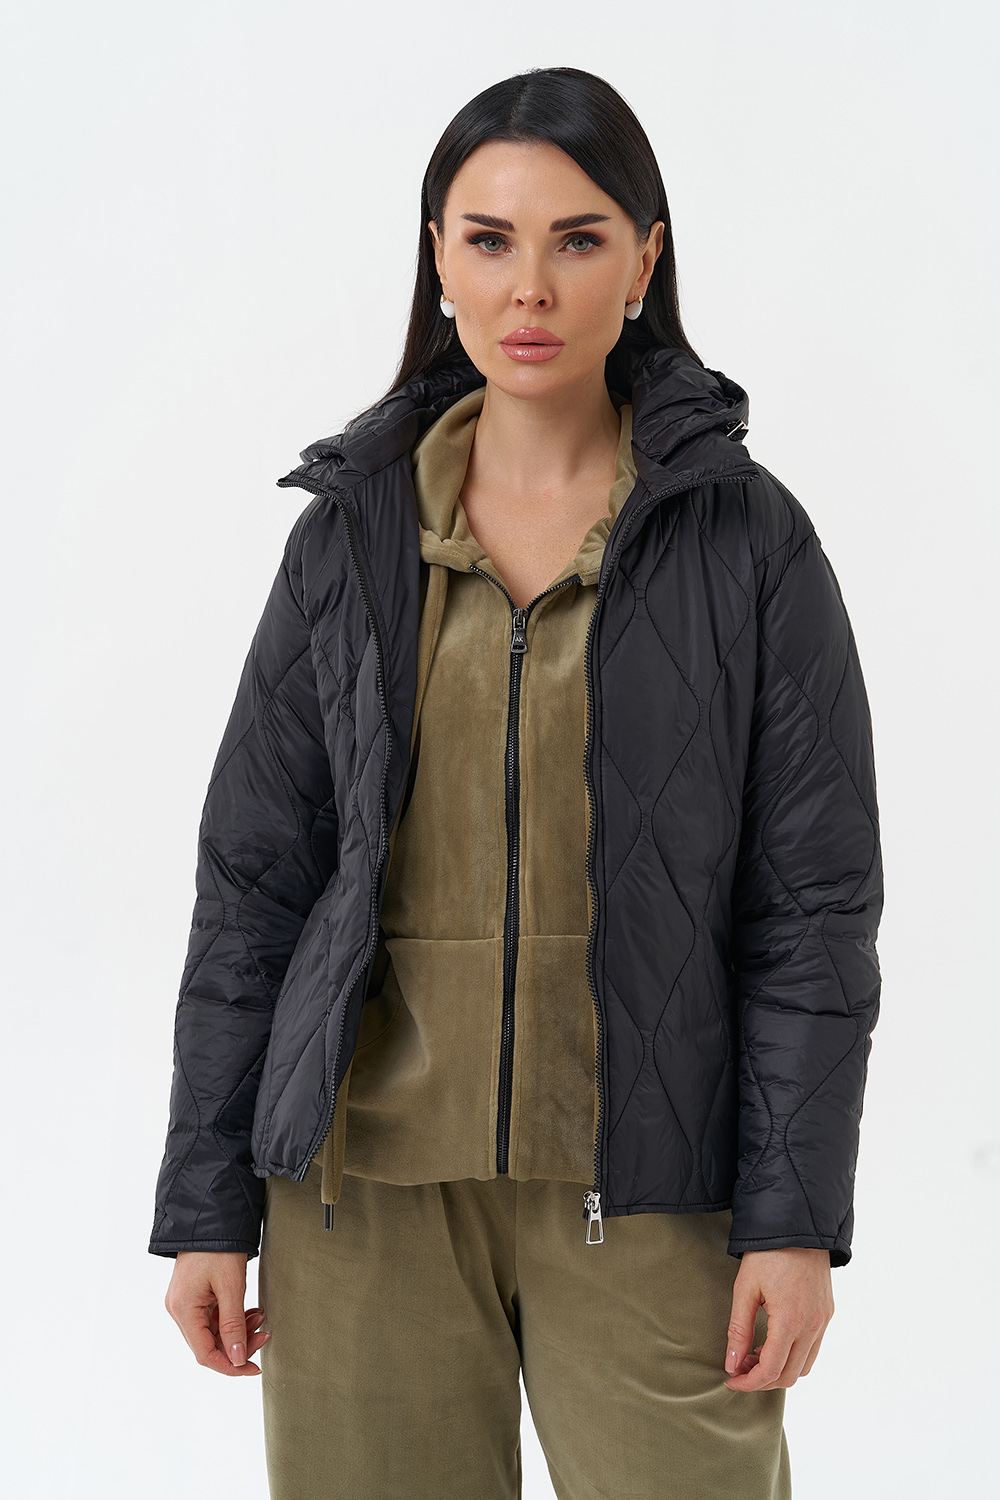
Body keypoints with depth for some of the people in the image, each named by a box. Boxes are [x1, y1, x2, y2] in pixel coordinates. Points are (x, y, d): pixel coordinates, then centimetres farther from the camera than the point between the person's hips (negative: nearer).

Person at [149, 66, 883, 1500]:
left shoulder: (748, 536, -2)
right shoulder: (352, 533, 4)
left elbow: (816, 896, -2)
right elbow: (253, 880, 5)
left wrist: (797, 1219, -7)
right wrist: (205, 1205, 3)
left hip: (643, 1189, -1)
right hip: (371, 1178, 2)